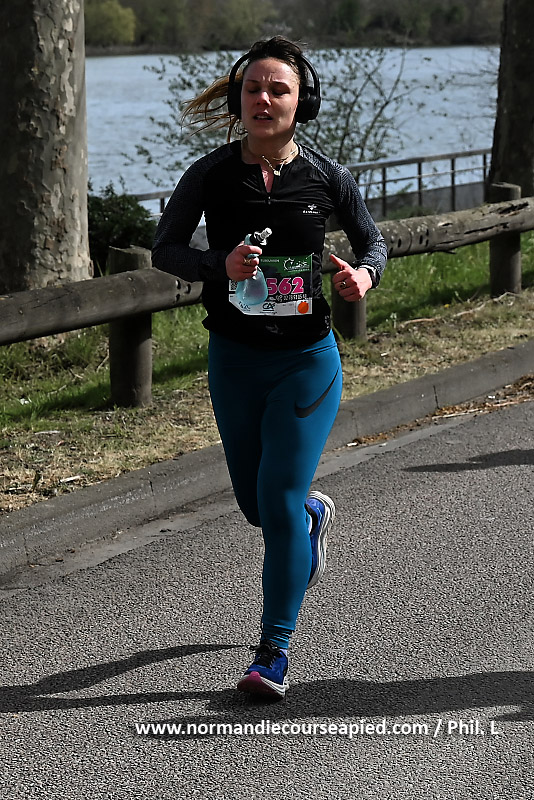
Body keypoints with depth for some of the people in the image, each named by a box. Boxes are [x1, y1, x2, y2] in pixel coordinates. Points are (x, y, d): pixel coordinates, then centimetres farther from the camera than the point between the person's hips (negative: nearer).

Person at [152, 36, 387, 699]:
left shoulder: (326, 177, -6)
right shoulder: (211, 175, -7)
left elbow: (372, 239, 10)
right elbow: (164, 250, -1)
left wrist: (364, 273, -13)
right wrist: (219, 265, -21)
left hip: (308, 359, -2)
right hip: (234, 361, 2)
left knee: (278, 501, -10)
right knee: (255, 505, 15)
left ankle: (274, 652, 2)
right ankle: (316, 515, 53)